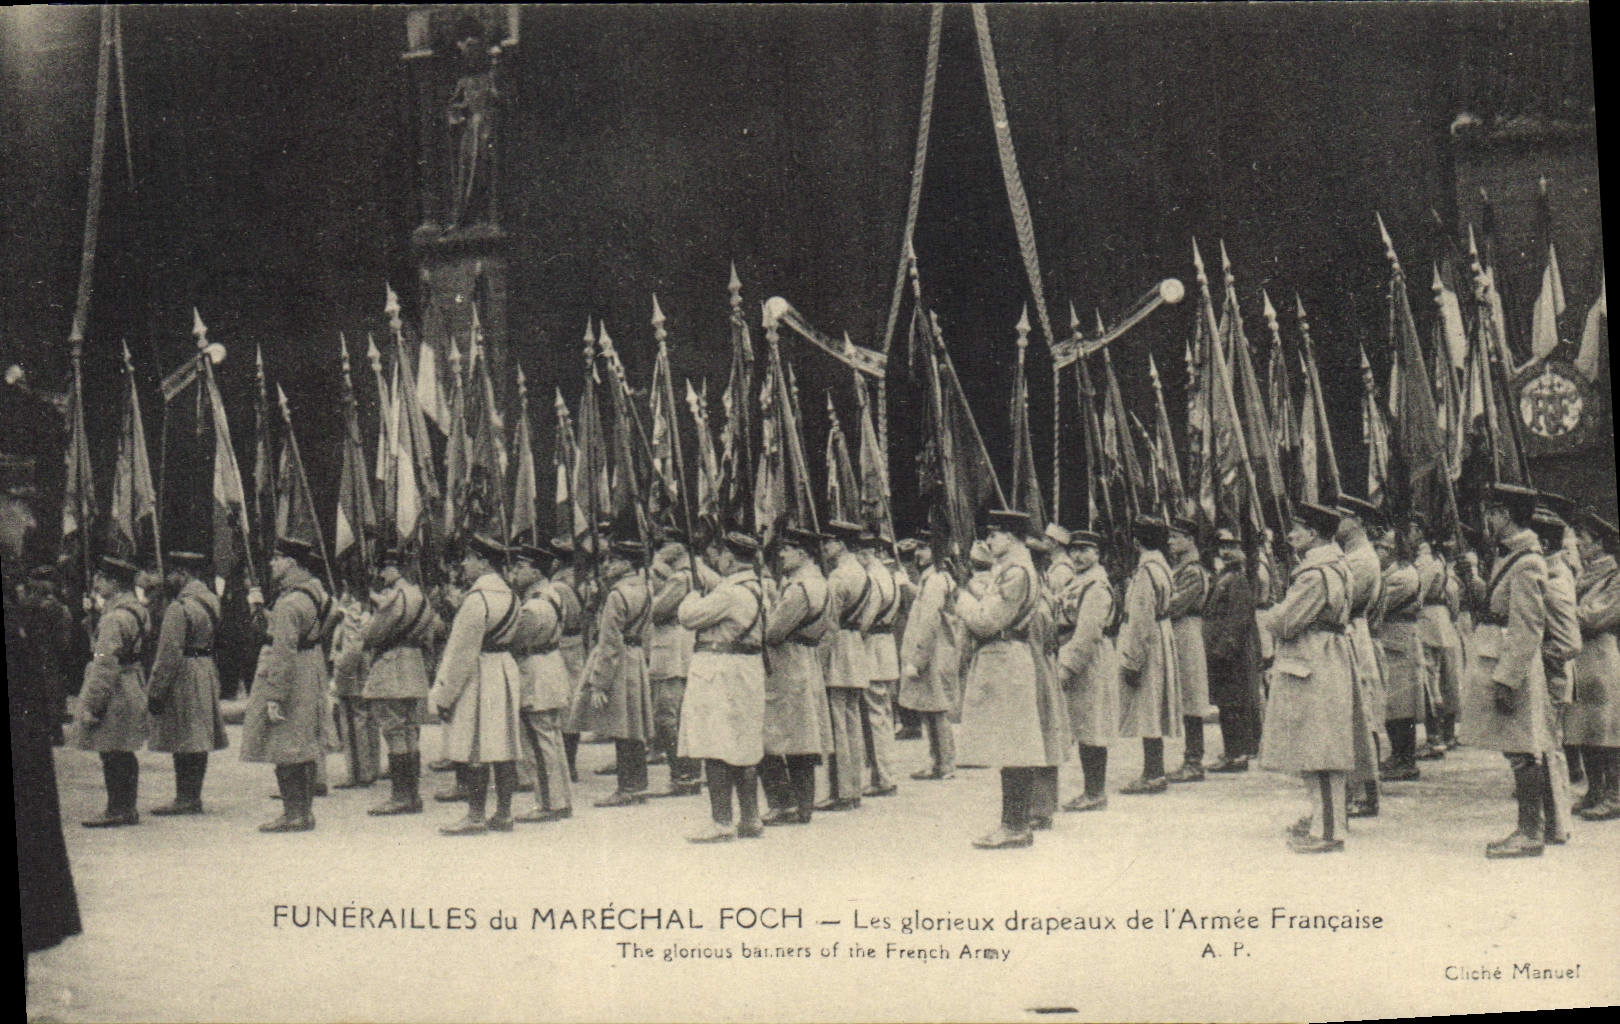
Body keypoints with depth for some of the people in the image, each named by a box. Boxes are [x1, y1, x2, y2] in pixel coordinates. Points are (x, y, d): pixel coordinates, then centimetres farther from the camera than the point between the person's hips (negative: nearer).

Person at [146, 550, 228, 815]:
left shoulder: (179, 608, -18)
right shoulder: (211, 600, 9)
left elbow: (169, 655, -20)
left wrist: (155, 691, -16)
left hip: (184, 678, -9)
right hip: (208, 672, 9)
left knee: (183, 745, -4)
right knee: (198, 741, 11)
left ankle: (185, 798, -2)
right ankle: (193, 797, 16)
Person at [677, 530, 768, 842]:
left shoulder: (728, 593, -18)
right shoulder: (754, 588, 10)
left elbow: (688, 617, -14)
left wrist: (697, 591, 3)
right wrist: (705, 574, 28)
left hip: (720, 675, -10)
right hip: (748, 673, 10)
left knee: (715, 751, -7)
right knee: (744, 750, 14)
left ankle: (720, 823, -7)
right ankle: (750, 820, 18)